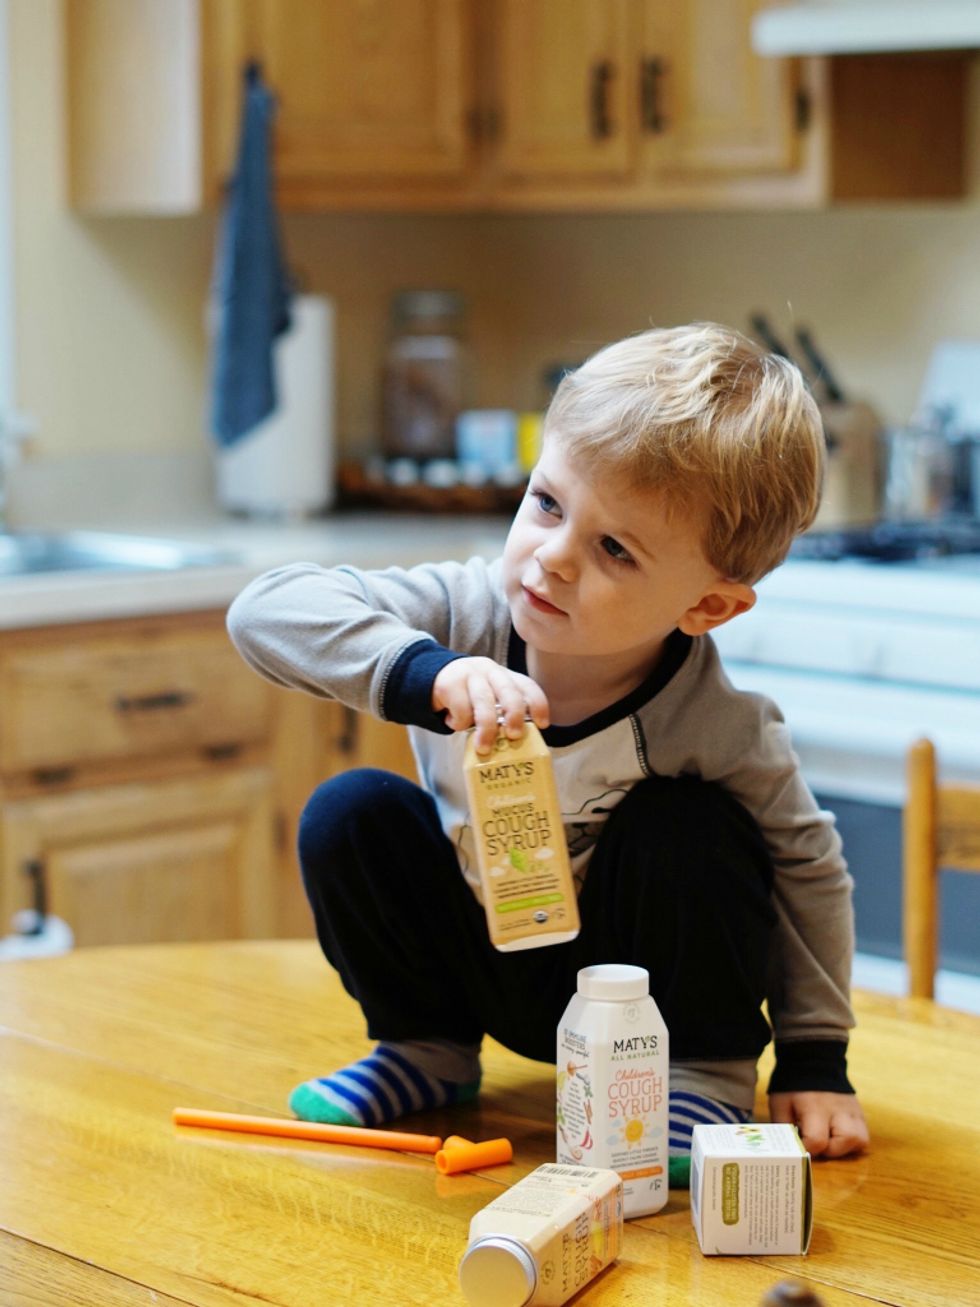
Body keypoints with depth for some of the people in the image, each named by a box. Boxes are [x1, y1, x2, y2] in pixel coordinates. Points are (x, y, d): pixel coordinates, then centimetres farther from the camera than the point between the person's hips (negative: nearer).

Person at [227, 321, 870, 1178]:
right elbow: (265, 609, -35)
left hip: (637, 976, -2)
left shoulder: (718, 725, -28)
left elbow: (807, 865, -12)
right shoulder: (471, 615, -27)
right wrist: (424, 672, -52)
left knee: (688, 833, -29)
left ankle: (705, 1074, -5)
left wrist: (815, 1060, -9)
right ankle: (428, 1048, 5)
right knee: (350, 814, -19)